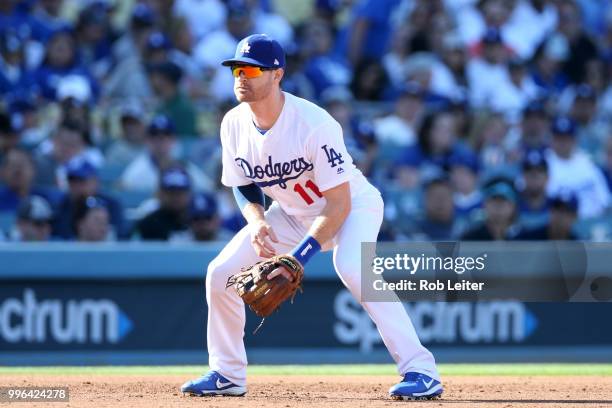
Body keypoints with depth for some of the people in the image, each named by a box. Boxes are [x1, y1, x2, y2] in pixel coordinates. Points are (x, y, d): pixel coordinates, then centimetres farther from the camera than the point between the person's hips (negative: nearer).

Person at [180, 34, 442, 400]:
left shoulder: (314, 124, -32)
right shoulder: (234, 124, -13)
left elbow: (339, 205, -30)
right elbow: (244, 185, 3)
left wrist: (299, 256, -37)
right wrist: (257, 222, -19)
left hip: (353, 205, -7)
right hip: (294, 213, 7)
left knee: (351, 267, -36)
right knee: (221, 272, -5)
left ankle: (421, 371, -35)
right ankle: (227, 375, 14)